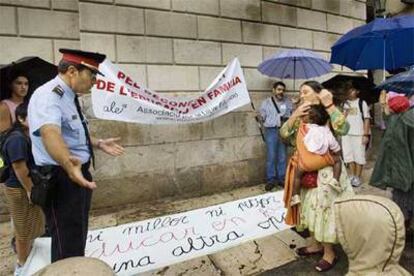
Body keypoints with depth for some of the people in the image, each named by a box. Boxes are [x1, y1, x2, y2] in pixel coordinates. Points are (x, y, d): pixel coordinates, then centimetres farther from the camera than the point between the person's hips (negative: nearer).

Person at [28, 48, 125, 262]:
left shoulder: (69, 97, 9)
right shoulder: (48, 96, -21)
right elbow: (50, 133, -42)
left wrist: (99, 144, 19)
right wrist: (68, 164, -58)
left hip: (79, 173, 10)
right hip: (60, 178, -10)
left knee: (78, 237, 24)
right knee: (67, 245, 0)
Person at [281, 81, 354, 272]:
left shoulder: (329, 115, -10)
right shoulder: (302, 116, 7)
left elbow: (343, 129, -30)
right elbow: (284, 134, -2)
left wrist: (329, 105, -29)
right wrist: (294, 116, -15)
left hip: (326, 171, -6)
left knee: (325, 209, 3)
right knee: (311, 207, 17)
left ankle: (329, 253, 22)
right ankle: (316, 244, 36)